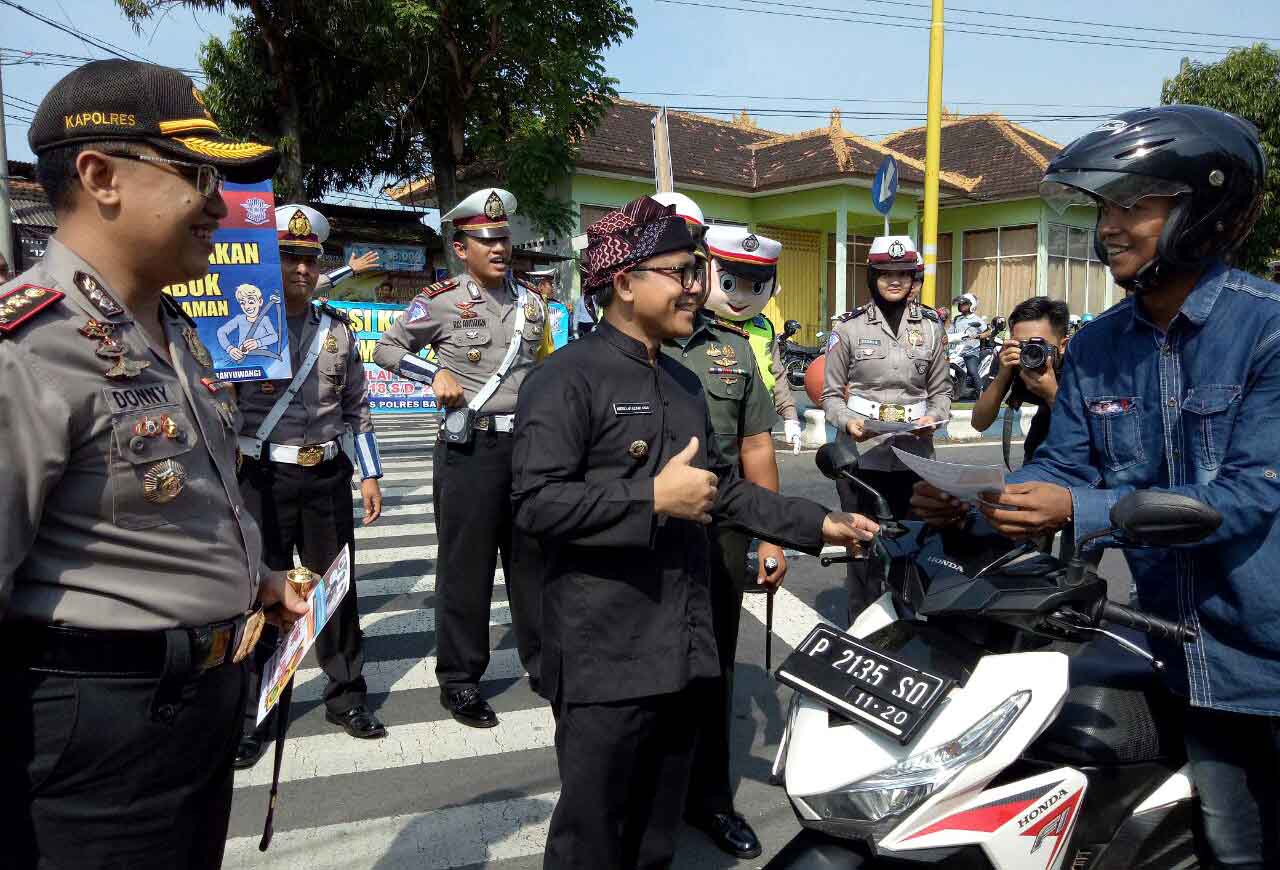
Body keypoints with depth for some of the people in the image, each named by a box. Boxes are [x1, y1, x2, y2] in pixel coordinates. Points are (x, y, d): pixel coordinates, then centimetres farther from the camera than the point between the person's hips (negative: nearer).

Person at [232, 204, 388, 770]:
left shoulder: (338, 329, 8)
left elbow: (356, 408, 12)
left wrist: (370, 475, 9)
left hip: (329, 476, 3)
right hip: (263, 476, -2)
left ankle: (347, 696, 26)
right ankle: (253, 714, 21)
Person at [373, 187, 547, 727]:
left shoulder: (530, 302, 10)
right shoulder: (442, 301, -3)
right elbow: (387, 350, 6)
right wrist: (437, 374, -9)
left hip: (529, 444, 4)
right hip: (470, 447, -4)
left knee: (533, 560, 12)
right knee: (466, 567, 3)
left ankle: (543, 662, 27)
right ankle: (459, 682, 17)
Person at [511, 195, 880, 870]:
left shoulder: (683, 383, 17)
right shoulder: (566, 379, -11)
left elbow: (721, 487, 22)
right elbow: (535, 503, -21)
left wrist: (817, 525, 17)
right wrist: (653, 498, -22)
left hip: (681, 649, 8)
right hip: (605, 657, -8)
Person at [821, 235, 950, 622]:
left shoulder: (931, 327, 10)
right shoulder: (850, 328, 2)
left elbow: (941, 388, 15)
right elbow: (831, 393, 3)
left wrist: (933, 418, -6)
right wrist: (847, 421, -16)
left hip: (915, 452, 2)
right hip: (862, 452, -2)